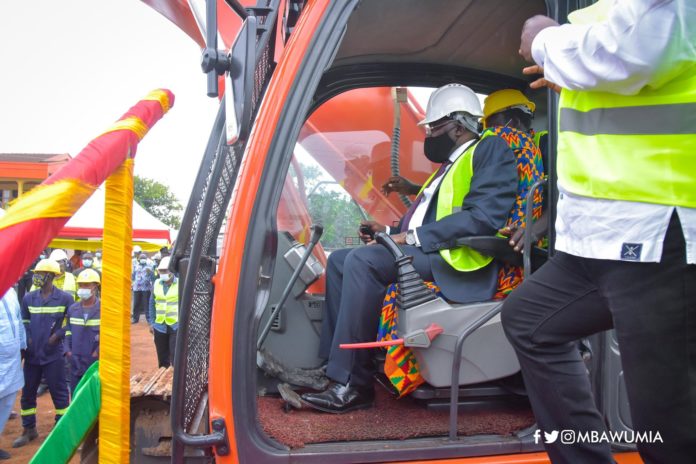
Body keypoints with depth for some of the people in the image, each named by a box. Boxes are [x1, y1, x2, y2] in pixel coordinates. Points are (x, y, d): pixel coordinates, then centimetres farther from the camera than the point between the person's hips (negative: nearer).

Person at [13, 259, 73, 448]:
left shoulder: (65, 298, -8)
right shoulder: (28, 298, 4)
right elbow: (24, 322, 15)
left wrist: (58, 335, -12)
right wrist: (27, 339, 1)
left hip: (53, 354, -4)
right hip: (31, 353, 4)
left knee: (59, 392, 4)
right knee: (27, 393, 12)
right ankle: (29, 430, 28)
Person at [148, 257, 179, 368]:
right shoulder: (156, 284, 4)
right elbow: (152, 304, 11)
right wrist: (151, 323, 10)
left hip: (176, 326, -4)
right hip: (159, 327, 5)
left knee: (175, 356, -6)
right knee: (162, 357, 15)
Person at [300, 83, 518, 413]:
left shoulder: (491, 150, -3)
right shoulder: (451, 163, 27)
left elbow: (484, 216, -19)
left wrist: (414, 237, -18)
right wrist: (392, 231, 13)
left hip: (455, 257, -11)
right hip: (427, 251, 11)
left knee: (363, 260, -28)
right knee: (340, 260, 5)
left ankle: (353, 385, -23)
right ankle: (331, 366, -2)